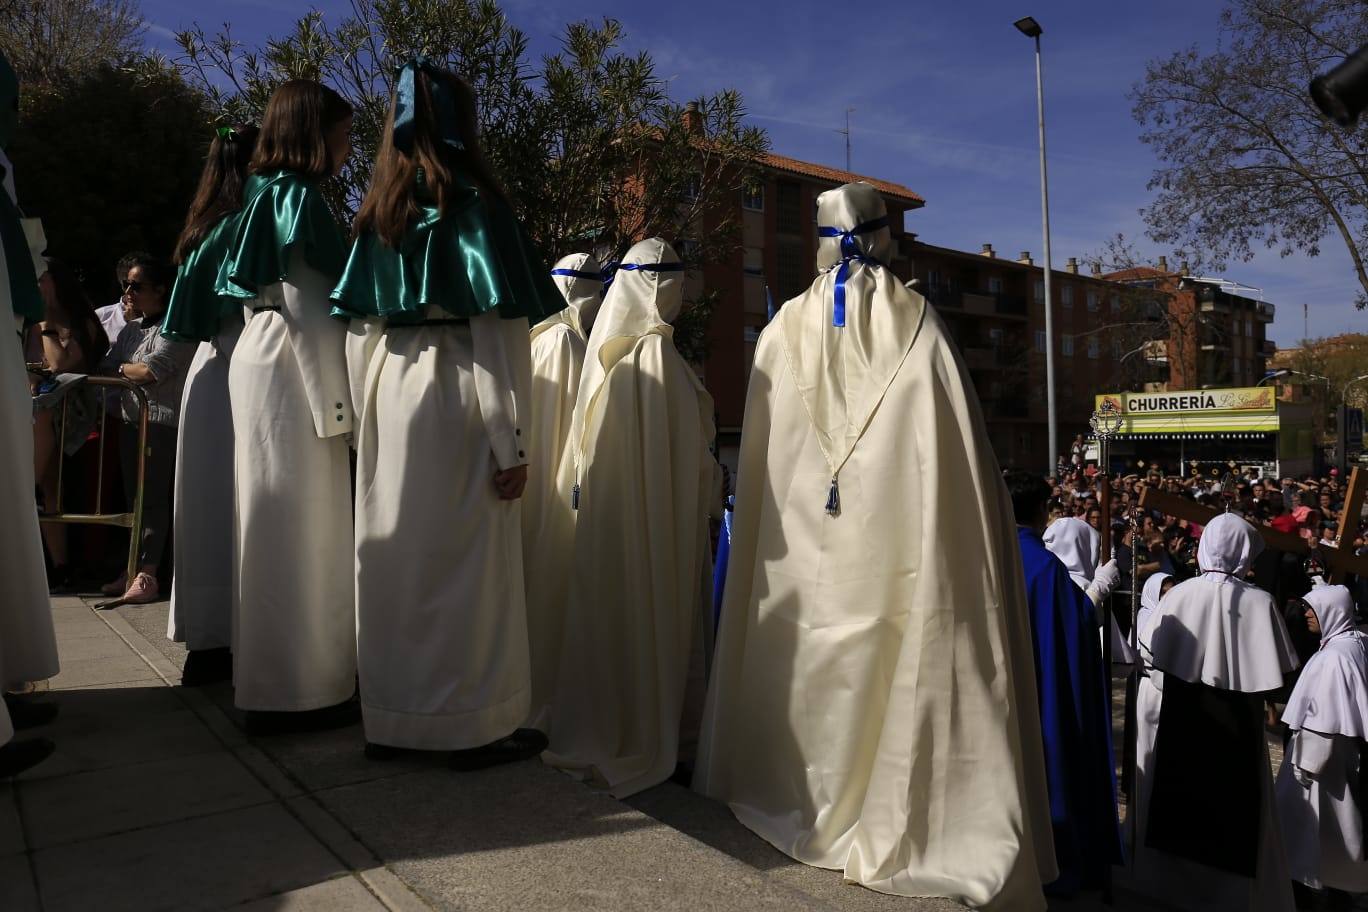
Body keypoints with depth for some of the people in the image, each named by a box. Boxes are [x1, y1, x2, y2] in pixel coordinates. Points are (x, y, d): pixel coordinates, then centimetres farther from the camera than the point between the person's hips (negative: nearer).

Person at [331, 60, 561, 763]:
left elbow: (362, 323, 11)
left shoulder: (377, 212, 11)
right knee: (467, 560, 2)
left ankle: (389, 721, 23)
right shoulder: (473, 202, -7)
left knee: (392, 555, 11)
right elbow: (499, 331, -13)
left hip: (389, 387, 6)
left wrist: (368, 416, 16)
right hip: (455, 392, -6)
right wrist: (512, 444, -11)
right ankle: (474, 726, 12)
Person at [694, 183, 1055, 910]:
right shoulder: (916, 322, -2)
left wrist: (777, 525, 18)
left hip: (801, 542, 3)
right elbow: (959, 444, -4)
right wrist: (987, 517, 7)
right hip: (902, 541, -2)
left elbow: (759, 458, 8)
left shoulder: (785, 329, 5)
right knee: (908, 667, 6)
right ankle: (906, 820, 14)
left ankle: (802, 808, 26)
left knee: (809, 667, 12)